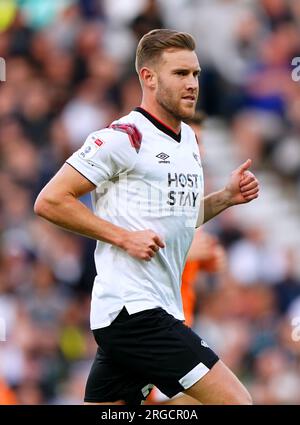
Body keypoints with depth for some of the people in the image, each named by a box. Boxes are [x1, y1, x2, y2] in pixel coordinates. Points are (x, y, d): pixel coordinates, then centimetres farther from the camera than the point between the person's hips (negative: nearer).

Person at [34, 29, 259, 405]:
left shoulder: (188, 138, 17)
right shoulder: (124, 138, -10)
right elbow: (49, 201, -11)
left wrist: (226, 197, 12)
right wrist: (124, 237, -15)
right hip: (133, 308, -9)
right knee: (236, 401, -15)